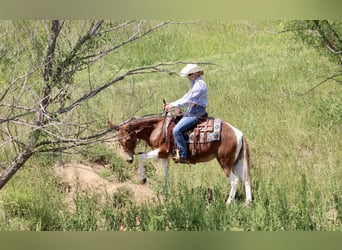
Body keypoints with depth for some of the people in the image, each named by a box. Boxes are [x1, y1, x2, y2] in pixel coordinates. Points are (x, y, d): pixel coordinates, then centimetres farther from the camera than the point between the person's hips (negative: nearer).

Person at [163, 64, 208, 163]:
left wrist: (173, 105, -15)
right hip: (190, 111, 11)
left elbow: (188, 100, -20)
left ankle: (183, 156, -20)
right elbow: (185, 98, 18)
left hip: (196, 113, -11)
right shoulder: (195, 84, 17)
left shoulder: (200, 85, -17)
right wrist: (170, 104, 9)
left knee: (177, 130, -22)